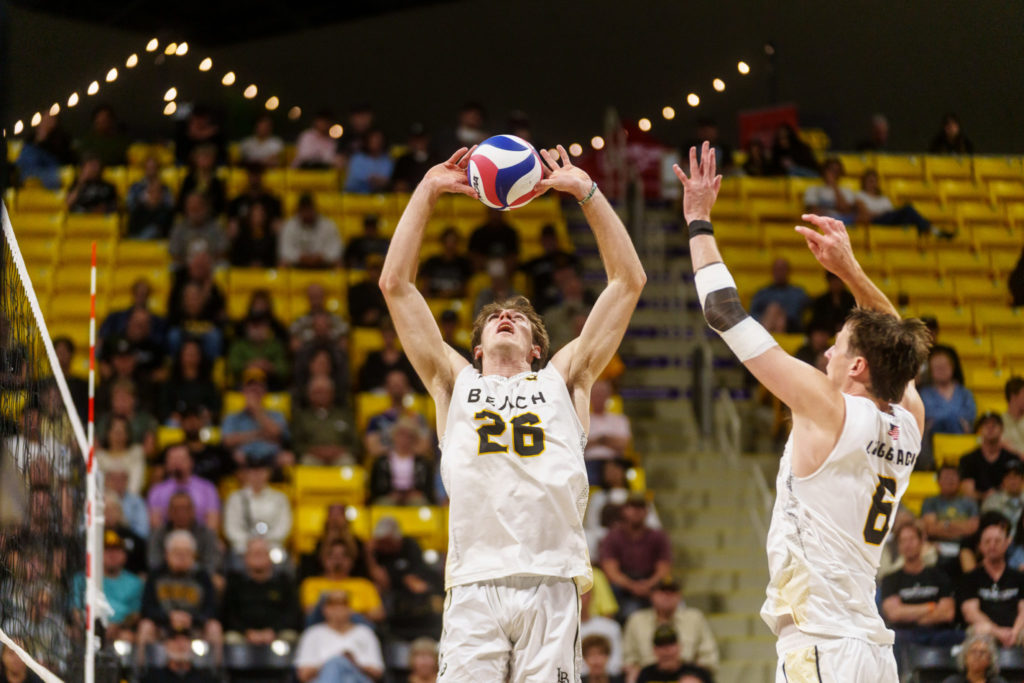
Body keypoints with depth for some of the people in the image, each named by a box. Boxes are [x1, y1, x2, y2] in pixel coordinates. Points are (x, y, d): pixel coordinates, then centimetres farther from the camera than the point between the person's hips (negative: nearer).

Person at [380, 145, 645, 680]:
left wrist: (585, 192, 19)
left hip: (551, 586, 0)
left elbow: (629, 281, 20)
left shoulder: (563, 380, 22)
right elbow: (395, 283, 20)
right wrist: (428, 191, 19)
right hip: (474, 589, 0)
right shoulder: (456, 383, 23)